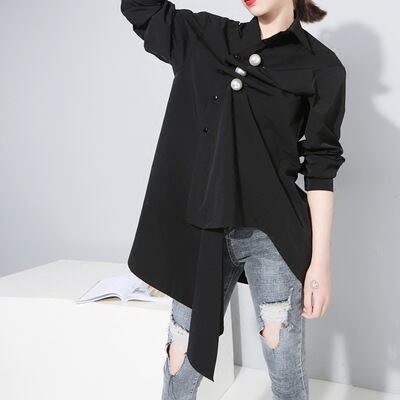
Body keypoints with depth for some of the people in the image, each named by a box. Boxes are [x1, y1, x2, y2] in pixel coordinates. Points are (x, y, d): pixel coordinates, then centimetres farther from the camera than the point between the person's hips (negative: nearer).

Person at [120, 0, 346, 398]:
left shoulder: (321, 66, 0)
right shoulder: (206, 36, 10)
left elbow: (320, 168, -4)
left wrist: (320, 260, -7)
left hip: (271, 232, -3)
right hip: (200, 229, 3)